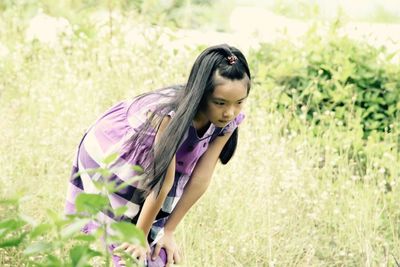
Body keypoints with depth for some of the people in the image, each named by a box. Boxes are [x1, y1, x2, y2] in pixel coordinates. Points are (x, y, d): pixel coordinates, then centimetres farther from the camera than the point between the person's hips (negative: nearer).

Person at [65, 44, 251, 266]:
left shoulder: (228, 120, -19)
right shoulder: (172, 115, -37)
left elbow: (201, 178, -15)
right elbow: (163, 183, -30)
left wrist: (168, 231, -11)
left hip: (146, 167, 6)